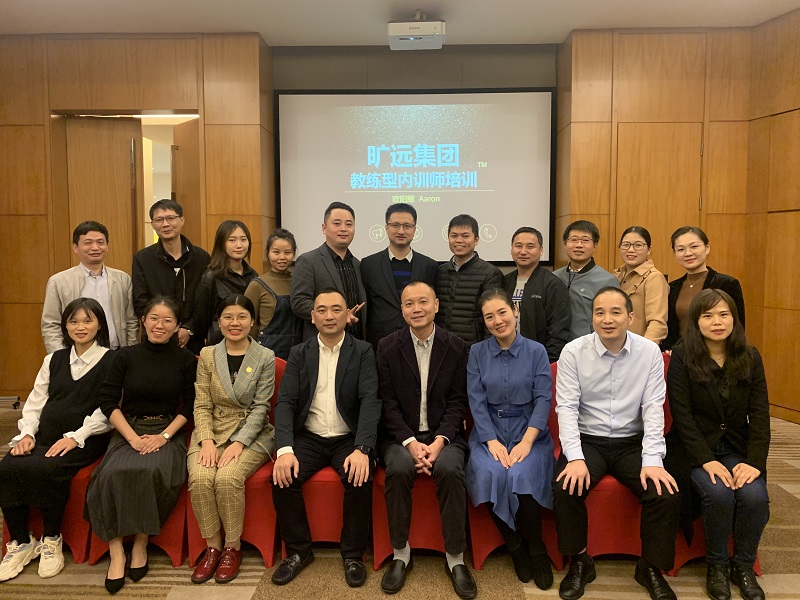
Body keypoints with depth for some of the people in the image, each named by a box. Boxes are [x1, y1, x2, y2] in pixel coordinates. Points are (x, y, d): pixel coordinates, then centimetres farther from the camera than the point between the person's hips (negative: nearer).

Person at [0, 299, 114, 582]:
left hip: (84, 439, -5)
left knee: (46, 470, -31)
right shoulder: (54, 360, 19)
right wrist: (27, 433, -1)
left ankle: (51, 540, -7)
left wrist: (76, 437, -18)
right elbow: (35, 401, 15)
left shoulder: (111, 362, -1)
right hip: (45, 436, 5)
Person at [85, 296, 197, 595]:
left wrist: (164, 436, -10)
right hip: (128, 430, 1)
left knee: (154, 471, -31)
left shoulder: (186, 360, 2)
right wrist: (133, 437, -11)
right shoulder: (125, 356, 3)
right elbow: (108, 402, 0)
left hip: (167, 432, -1)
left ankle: (141, 543, -10)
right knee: (113, 473, -28)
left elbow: (189, 406, 3)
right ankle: (116, 552, -15)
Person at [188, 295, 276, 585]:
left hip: (251, 434, -2)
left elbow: (260, 407, -5)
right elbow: (201, 405, 3)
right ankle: (212, 546, -6)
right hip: (212, 432, 2)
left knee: (228, 477, -29)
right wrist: (206, 441, -12)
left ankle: (232, 547, -6)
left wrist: (238, 443, -16)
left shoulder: (265, 357, 0)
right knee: (200, 477, -26)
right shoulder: (207, 355, 7)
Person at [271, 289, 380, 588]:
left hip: (348, 439, -2)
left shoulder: (363, 352, 0)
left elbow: (370, 401, -12)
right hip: (309, 438, 2)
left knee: (360, 479, -27)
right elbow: (285, 402, -4)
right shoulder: (299, 353, 6)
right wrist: (285, 450, -20)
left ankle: (353, 555, -3)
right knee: (283, 477, -22)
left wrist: (362, 449, -27)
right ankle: (298, 551, 1)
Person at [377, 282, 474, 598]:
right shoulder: (388, 346, 1)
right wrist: (410, 442, -16)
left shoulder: (456, 347, 2)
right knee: (398, 469, -29)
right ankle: (400, 554, -8)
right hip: (402, 435, 0)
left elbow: (458, 401, -1)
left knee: (449, 469, -29)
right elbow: (388, 402, -3)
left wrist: (439, 441, -15)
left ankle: (455, 557, -11)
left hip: (444, 435, 0)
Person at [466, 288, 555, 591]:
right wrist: (492, 442, -13)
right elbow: (477, 401, -1)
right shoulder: (477, 352, 4)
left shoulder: (536, 351, 1)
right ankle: (514, 546, -2)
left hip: (528, 431, -1)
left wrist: (526, 442, -16)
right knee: (491, 473, -28)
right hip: (489, 432, 1)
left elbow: (543, 399, -4)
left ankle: (536, 548, -2)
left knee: (521, 475, -29)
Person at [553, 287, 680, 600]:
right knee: (566, 489, -26)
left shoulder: (649, 352, -3)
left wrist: (652, 460, -17)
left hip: (632, 442, 1)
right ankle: (579, 562, 1)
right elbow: (566, 407, -10)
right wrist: (575, 457, -22)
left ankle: (651, 567, 6)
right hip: (587, 440, -1)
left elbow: (653, 409, -6)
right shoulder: (573, 352, -7)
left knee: (666, 494, -21)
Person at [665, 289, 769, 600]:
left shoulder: (750, 357, 3)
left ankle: (744, 567, 4)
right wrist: (706, 460, -19)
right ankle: (716, 566, 0)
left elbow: (759, 414, -1)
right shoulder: (682, 356, -8)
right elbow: (682, 414, -11)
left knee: (755, 496, -23)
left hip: (737, 449, 3)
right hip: (696, 449, -3)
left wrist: (754, 461, -13)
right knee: (718, 494, -28)